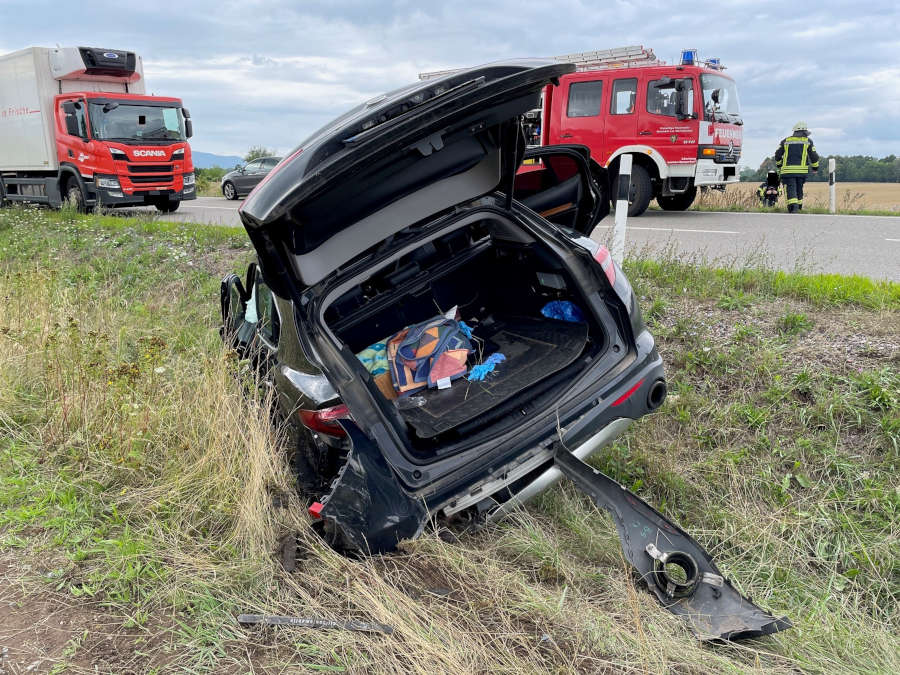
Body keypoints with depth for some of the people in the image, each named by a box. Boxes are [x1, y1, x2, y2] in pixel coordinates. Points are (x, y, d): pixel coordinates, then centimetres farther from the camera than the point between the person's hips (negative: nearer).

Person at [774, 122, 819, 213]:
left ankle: (793, 205, -25)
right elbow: (814, 156, 6)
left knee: (790, 188, -7)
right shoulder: (808, 141, 9)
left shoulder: (786, 141, 11)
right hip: (802, 170, 1)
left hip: (788, 170, -1)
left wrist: (778, 165, 28)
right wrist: (815, 167, 20)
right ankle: (799, 205, 26)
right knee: (799, 188, 17)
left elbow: (778, 154, 13)